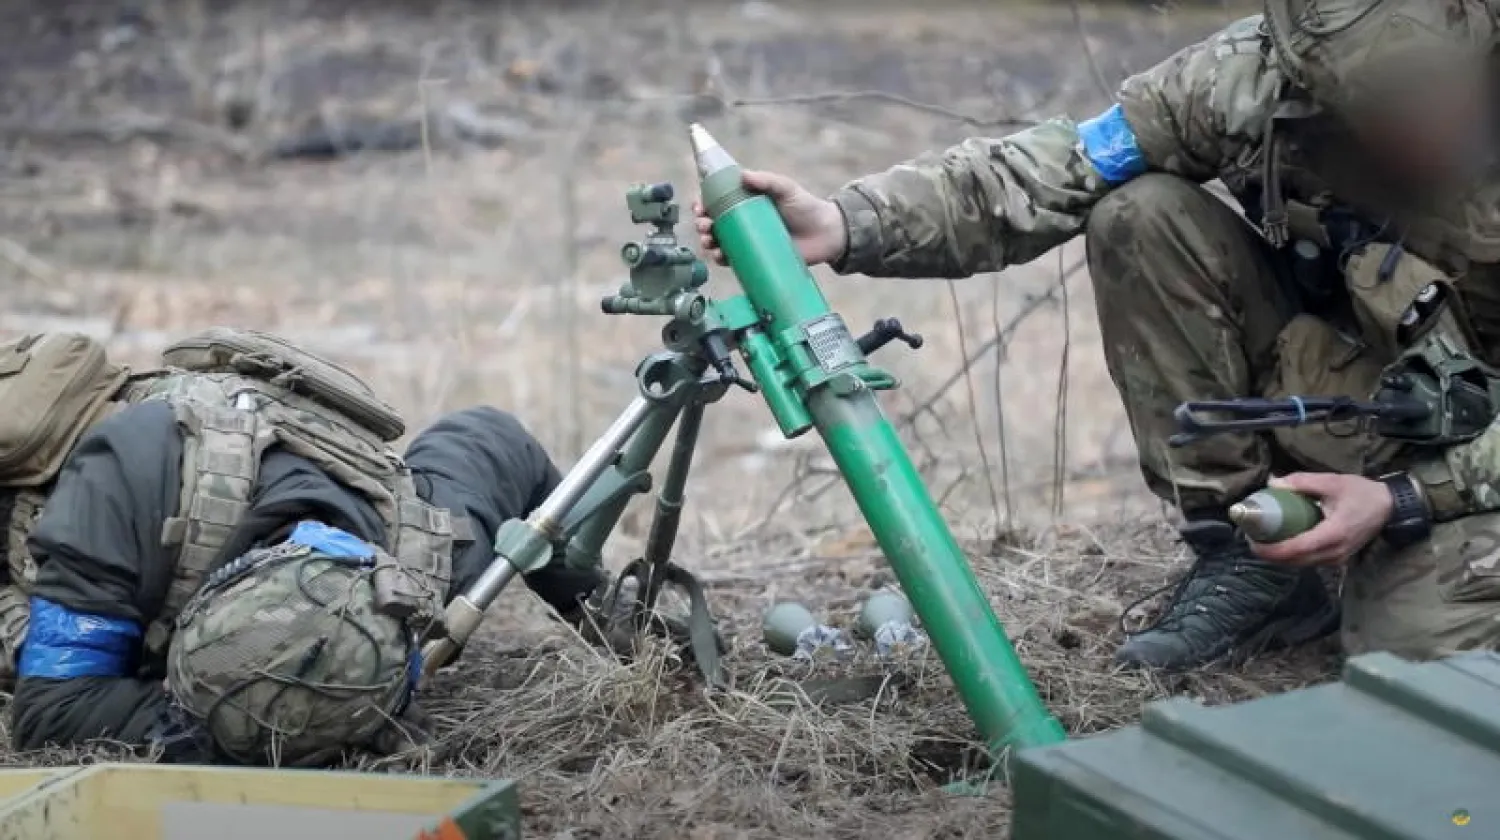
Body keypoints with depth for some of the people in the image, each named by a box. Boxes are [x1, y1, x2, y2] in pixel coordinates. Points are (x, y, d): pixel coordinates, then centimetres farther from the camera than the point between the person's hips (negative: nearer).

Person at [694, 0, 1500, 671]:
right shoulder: (1257, 70, -21)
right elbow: (1050, 173, -19)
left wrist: (1404, 500, -27)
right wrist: (843, 223, -31)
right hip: (1319, 380, 4)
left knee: (1422, 652, -32)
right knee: (1138, 215, -21)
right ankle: (1242, 554, -8)